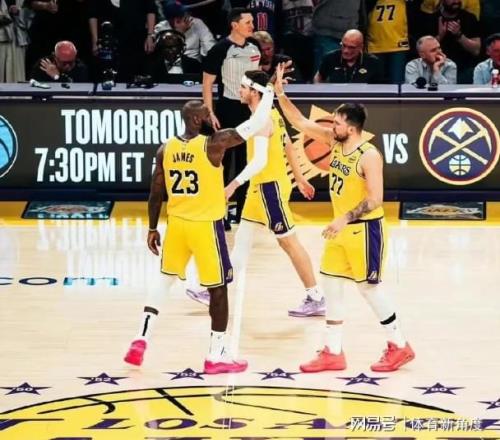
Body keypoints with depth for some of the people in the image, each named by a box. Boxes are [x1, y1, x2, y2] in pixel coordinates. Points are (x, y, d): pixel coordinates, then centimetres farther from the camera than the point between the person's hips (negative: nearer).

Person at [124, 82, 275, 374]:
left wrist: (152, 229, 16)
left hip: (176, 223, 6)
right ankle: (217, 356, 9)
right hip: (206, 226, -6)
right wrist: (269, 92, 3)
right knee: (219, 289, 5)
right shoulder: (213, 144, -14)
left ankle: (141, 340, 16)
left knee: (165, 279, 23)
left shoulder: (166, 149, 2)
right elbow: (256, 125, -10)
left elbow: (156, 193, 6)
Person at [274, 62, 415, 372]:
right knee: (332, 285, 8)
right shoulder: (335, 141, 2)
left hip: (364, 229, -8)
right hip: (341, 227, 8)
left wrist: (345, 219, -29)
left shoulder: (369, 156, -20)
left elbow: (375, 199, -23)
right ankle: (333, 353, 14)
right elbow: (301, 122, 4)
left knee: (369, 286, -1)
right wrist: (280, 94, -6)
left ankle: (400, 347, 14)